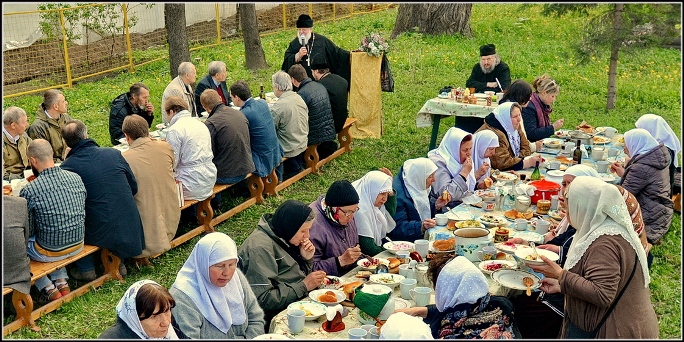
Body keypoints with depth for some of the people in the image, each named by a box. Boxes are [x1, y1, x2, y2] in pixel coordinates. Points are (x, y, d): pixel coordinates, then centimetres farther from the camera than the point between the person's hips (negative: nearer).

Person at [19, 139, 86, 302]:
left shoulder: (29, 191, -22)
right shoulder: (76, 178, -8)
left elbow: (27, 231, -11)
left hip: (50, 252, -5)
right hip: (78, 245, 5)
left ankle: (48, 288, 18)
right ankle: (61, 281, 24)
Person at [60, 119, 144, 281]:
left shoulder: (67, 167, -10)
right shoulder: (113, 154, 0)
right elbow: (134, 188, 8)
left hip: (100, 231, -3)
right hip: (130, 228, 4)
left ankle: (86, 269, 22)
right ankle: (119, 263, 35)